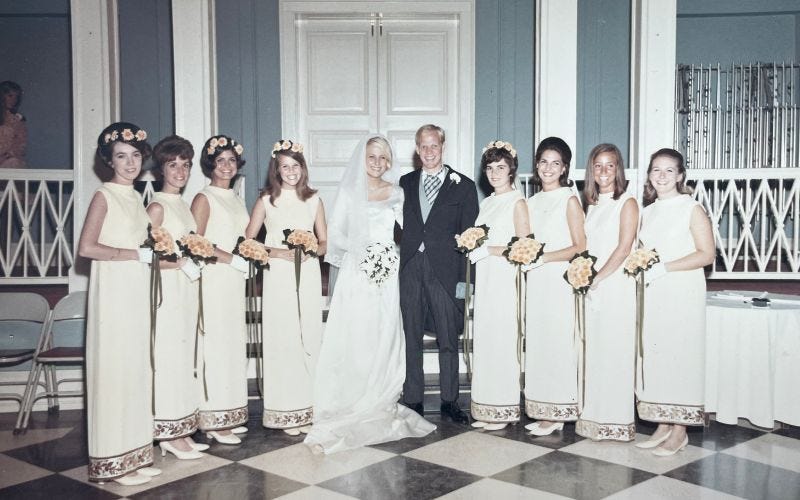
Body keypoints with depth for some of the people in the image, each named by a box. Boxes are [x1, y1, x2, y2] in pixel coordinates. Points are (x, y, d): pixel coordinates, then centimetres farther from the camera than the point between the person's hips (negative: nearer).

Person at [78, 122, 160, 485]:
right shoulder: (104, 196, -7)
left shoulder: (136, 198, 15)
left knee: (136, 368, 9)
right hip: (113, 289, -7)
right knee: (113, 368, -3)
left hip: (137, 290, 7)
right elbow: (86, 248, -17)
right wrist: (138, 254, -13)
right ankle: (113, 462, 6)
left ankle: (134, 455, 18)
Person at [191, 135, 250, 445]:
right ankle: (213, 420, -2)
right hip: (214, 279, -8)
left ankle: (229, 413, 18)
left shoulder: (236, 199, 17)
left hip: (235, 280, 8)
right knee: (215, 343, -7)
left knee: (233, 343, 10)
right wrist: (233, 259, -16)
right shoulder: (204, 198, -6)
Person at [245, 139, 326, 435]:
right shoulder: (267, 201, 4)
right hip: (278, 278, -2)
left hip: (308, 276, 2)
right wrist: (280, 253, -9)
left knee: (309, 340, 1)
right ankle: (286, 412, 5)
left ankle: (307, 408, 11)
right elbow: (247, 241, 3)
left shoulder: (314, 200, 10)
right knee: (282, 341, -3)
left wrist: (309, 251, -8)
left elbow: (324, 242, 14)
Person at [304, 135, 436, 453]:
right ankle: (347, 412, 0)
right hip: (357, 273, -2)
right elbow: (335, 233, 1)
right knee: (353, 341, -6)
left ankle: (381, 409, 14)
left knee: (384, 340, 3)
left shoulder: (396, 192, 12)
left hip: (387, 274, 3)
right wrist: (361, 248, -13)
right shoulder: (349, 191, 5)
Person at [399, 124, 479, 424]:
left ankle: (449, 401, 16)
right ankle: (413, 401, 16)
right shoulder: (405, 183, 14)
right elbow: (398, 225, 12)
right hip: (410, 271, 2)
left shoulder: (463, 185, 5)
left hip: (445, 270, -2)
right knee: (410, 338, 6)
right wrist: (396, 261, -1)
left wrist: (464, 275, -6)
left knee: (448, 340, 3)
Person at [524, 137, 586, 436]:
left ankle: (557, 414, 6)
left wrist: (542, 257, -15)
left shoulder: (570, 201, -5)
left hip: (559, 280, -6)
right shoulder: (532, 202, 15)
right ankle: (542, 411, 14)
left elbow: (580, 247, -9)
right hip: (536, 282, 6)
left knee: (557, 343, -3)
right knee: (537, 342, 7)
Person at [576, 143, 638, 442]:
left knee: (614, 350, -3)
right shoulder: (590, 204, 15)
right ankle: (594, 418, 16)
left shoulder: (627, 203, -5)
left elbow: (623, 248, -12)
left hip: (615, 284, -6)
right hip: (592, 286, 6)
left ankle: (617, 421, 5)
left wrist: (597, 278, -12)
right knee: (593, 349, 8)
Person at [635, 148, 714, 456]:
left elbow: (707, 254, -11)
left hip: (682, 294, -6)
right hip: (652, 292, 6)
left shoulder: (692, 209, -5)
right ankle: (663, 425, 15)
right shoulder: (647, 212, 14)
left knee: (679, 355, -3)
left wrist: (663, 267, -17)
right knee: (654, 355, 5)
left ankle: (680, 432, 7)